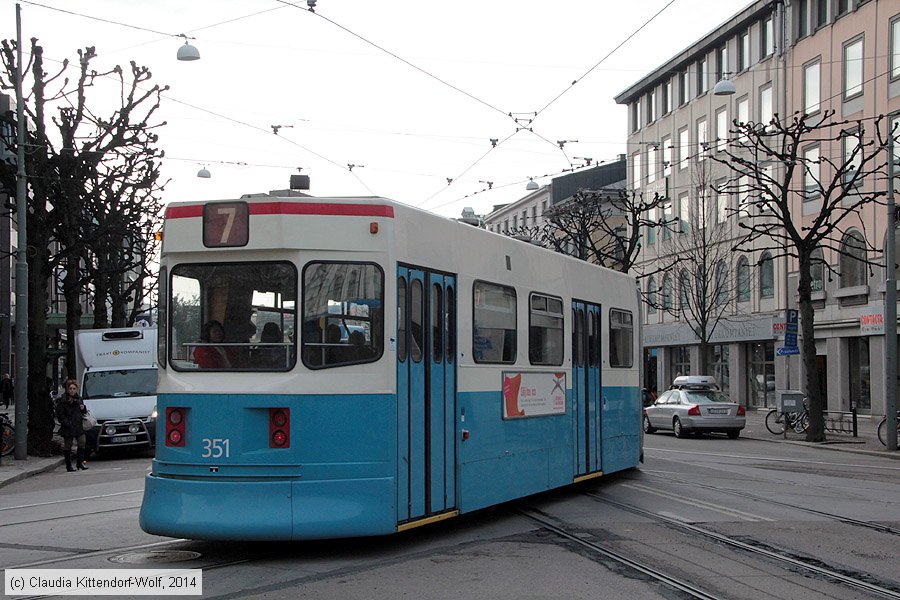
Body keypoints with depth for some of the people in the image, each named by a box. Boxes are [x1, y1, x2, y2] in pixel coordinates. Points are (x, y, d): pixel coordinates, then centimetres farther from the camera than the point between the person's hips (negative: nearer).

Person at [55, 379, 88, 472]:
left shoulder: (79, 399, 11)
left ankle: (80, 462, 10)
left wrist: (83, 408, -2)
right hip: (67, 428, -5)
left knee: (82, 443, -2)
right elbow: (60, 415, -10)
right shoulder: (62, 400, -7)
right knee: (67, 446, 3)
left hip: (78, 426, 5)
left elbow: (83, 413, 21)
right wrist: (68, 423, -19)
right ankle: (68, 465, 11)